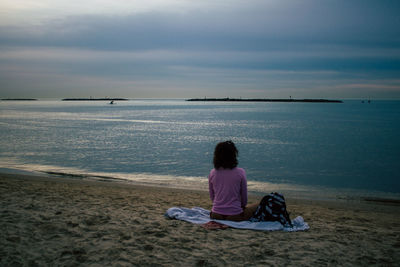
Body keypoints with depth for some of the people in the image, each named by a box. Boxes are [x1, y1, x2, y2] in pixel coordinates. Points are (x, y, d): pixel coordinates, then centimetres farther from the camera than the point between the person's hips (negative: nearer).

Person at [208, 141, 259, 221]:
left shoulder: (212, 173, -5)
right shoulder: (240, 172, -13)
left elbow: (212, 196, 5)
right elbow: (244, 197, -3)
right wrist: (242, 206, 18)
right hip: (234, 216, -3)